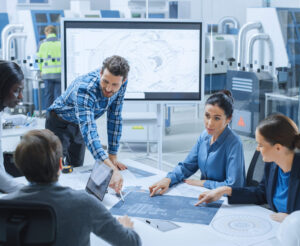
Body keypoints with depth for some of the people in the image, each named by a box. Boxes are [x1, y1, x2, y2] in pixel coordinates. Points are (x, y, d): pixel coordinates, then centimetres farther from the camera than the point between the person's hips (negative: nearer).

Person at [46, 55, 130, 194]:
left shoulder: (121, 85, -22)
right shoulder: (84, 89, -42)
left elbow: (115, 118, -11)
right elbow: (88, 130, -52)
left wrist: (113, 157, -14)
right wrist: (110, 168, -63)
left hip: (78, 126, 6)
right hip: (60, 124, -6)